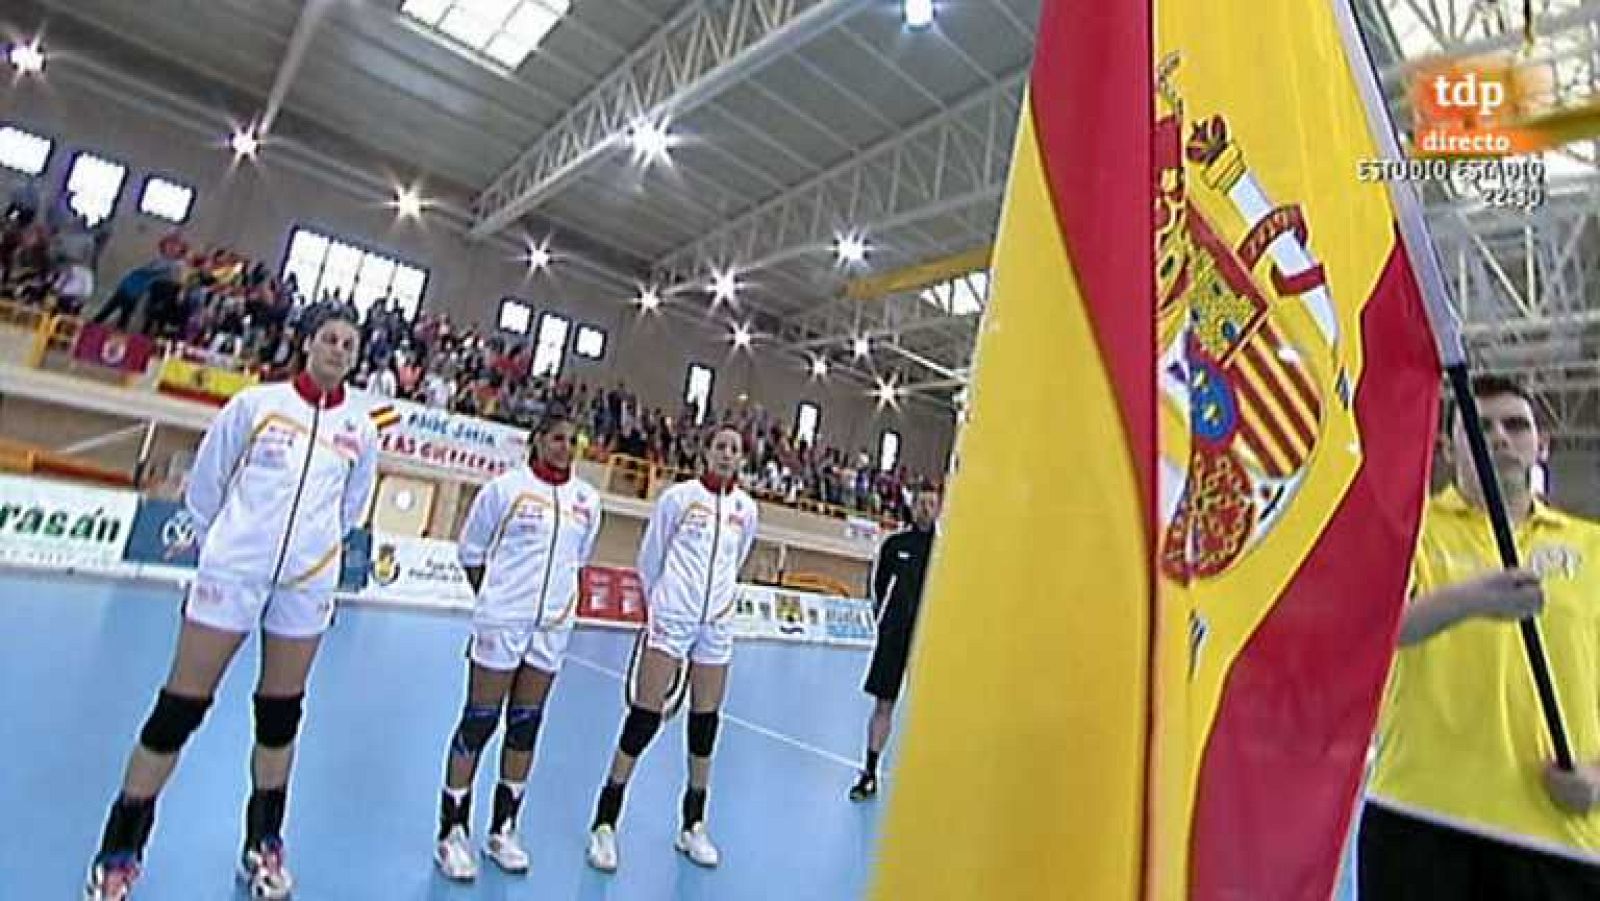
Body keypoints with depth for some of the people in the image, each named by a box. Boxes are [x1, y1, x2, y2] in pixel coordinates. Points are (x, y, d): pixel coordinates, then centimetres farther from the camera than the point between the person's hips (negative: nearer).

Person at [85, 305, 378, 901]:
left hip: (308, 581, 2)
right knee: (180, 706, 3)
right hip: (233, 569, -1)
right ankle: (119, 851, 22)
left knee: (281, 712, 10)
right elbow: (205, 483, 8)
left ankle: (263, 845, 26)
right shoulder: (255, 403, 0)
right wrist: (219, 545, 13)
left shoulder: (361, 428, 4)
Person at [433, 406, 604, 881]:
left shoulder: (588, 498, 2)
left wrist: (555, 593, 12)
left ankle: (503, 830, 27)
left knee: (525, 727, 12)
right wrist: (497, 596, 6)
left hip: (552, 627, 4)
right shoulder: (506, 487, -6)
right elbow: (470, 550, 3)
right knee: (478, 723, 4)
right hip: (502, 623, -3)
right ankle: (452, 833, 21)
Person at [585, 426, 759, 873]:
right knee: (644, 719, -1)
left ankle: (693, 826, 27)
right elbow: (649, 559, 5)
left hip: (717, 626, 3)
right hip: (671, 620, -3)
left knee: (705, 723, 10)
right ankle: (604, 824, 16)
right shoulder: (678, 496, -4)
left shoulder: (746, 508, 4)